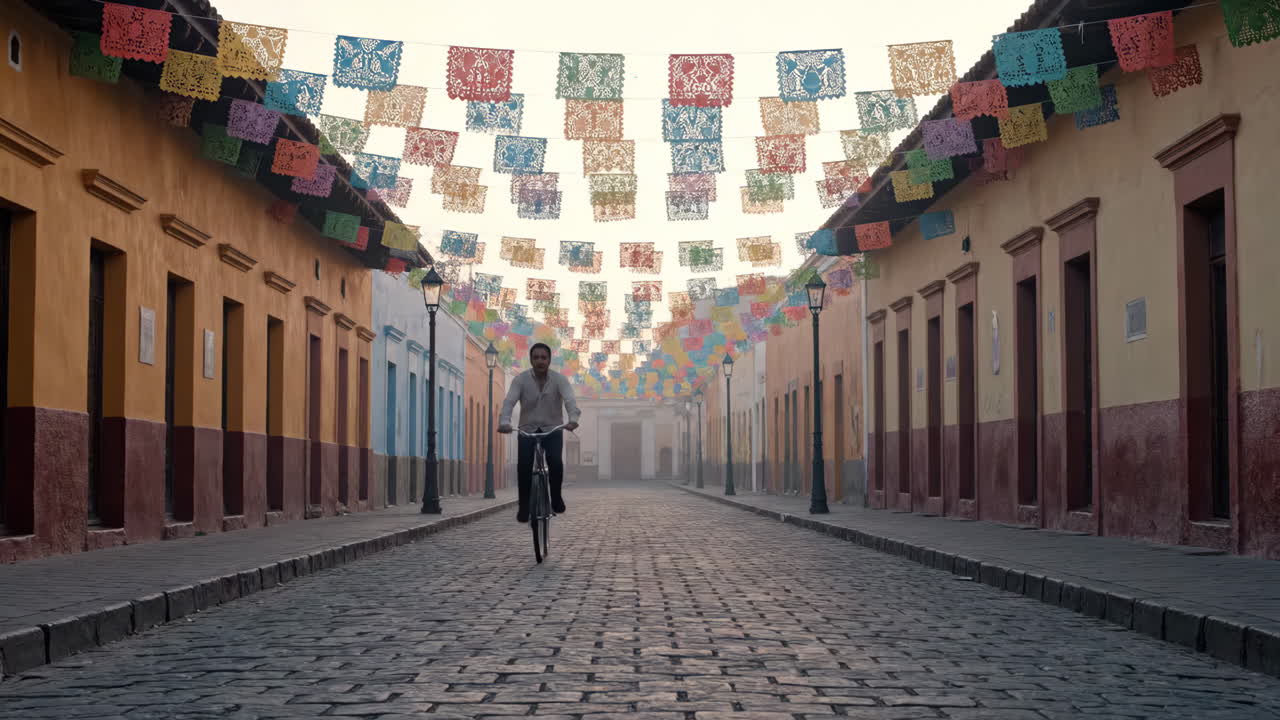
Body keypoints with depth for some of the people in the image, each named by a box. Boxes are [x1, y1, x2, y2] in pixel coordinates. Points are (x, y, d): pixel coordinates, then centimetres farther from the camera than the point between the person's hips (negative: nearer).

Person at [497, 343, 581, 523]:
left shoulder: (559, 379, -10)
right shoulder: (521, 379, -9)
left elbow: (570, 400, -26)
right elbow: (509, 401, -22)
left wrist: (573, 419, -48)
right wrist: (504, 422, -43)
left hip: (552, 429, 0)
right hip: (527, 430, 0)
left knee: (555, 461, -24)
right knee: (523, 464, -19)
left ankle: (556, 497, 0)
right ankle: (524, 506, -6)